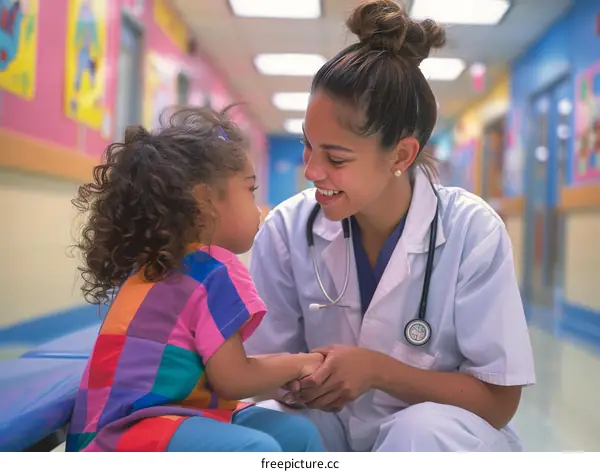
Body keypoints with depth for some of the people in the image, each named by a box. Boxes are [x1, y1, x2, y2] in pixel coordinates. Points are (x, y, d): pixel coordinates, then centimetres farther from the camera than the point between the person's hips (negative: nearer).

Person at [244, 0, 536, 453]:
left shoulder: (472, 232, -18)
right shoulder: (287, 229, -11)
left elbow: (499, 400, -14)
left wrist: (377, 369, -26)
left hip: (437, 440, -1)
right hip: (337, 429, 2)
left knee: (421, 431, -35)